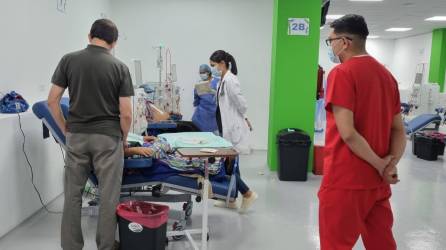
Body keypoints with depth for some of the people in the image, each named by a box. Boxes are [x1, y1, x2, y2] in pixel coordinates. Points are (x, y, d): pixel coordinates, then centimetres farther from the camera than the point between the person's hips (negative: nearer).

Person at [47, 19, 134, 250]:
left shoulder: (68, 60, -1)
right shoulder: (119, 67, -6)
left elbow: (52, 101, -2)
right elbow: (126, 113, -10)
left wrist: (65, 128, 10)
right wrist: (124, 137, 7)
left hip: (77, 136, 3)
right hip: (108, 138, -2)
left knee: (73, 195, 12)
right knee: (108, 197, 7)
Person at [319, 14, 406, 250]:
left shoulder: (341, 73, -13)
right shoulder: (387, 75, 11)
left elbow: (347, 133, -20)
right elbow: (399, 130, 10)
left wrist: (380, 165, -10)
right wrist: (390, 165, -3)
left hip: (346, 181, -7)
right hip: (378, 182, 7)